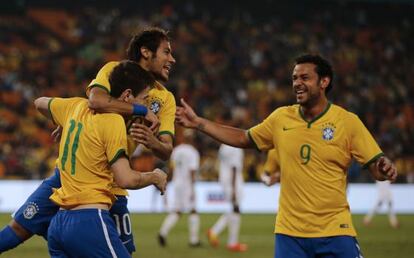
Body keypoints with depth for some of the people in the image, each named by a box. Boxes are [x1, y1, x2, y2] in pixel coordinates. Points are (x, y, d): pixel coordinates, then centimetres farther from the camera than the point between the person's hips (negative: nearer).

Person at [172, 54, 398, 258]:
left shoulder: (348, 122, -4)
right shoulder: (281, 118, 6)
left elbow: (376, 168, -3)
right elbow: (243, 138, 19)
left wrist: (385, 169, -26)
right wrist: (197, 123, 15)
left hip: (335, 232, -2)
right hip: (289, 232, 2)